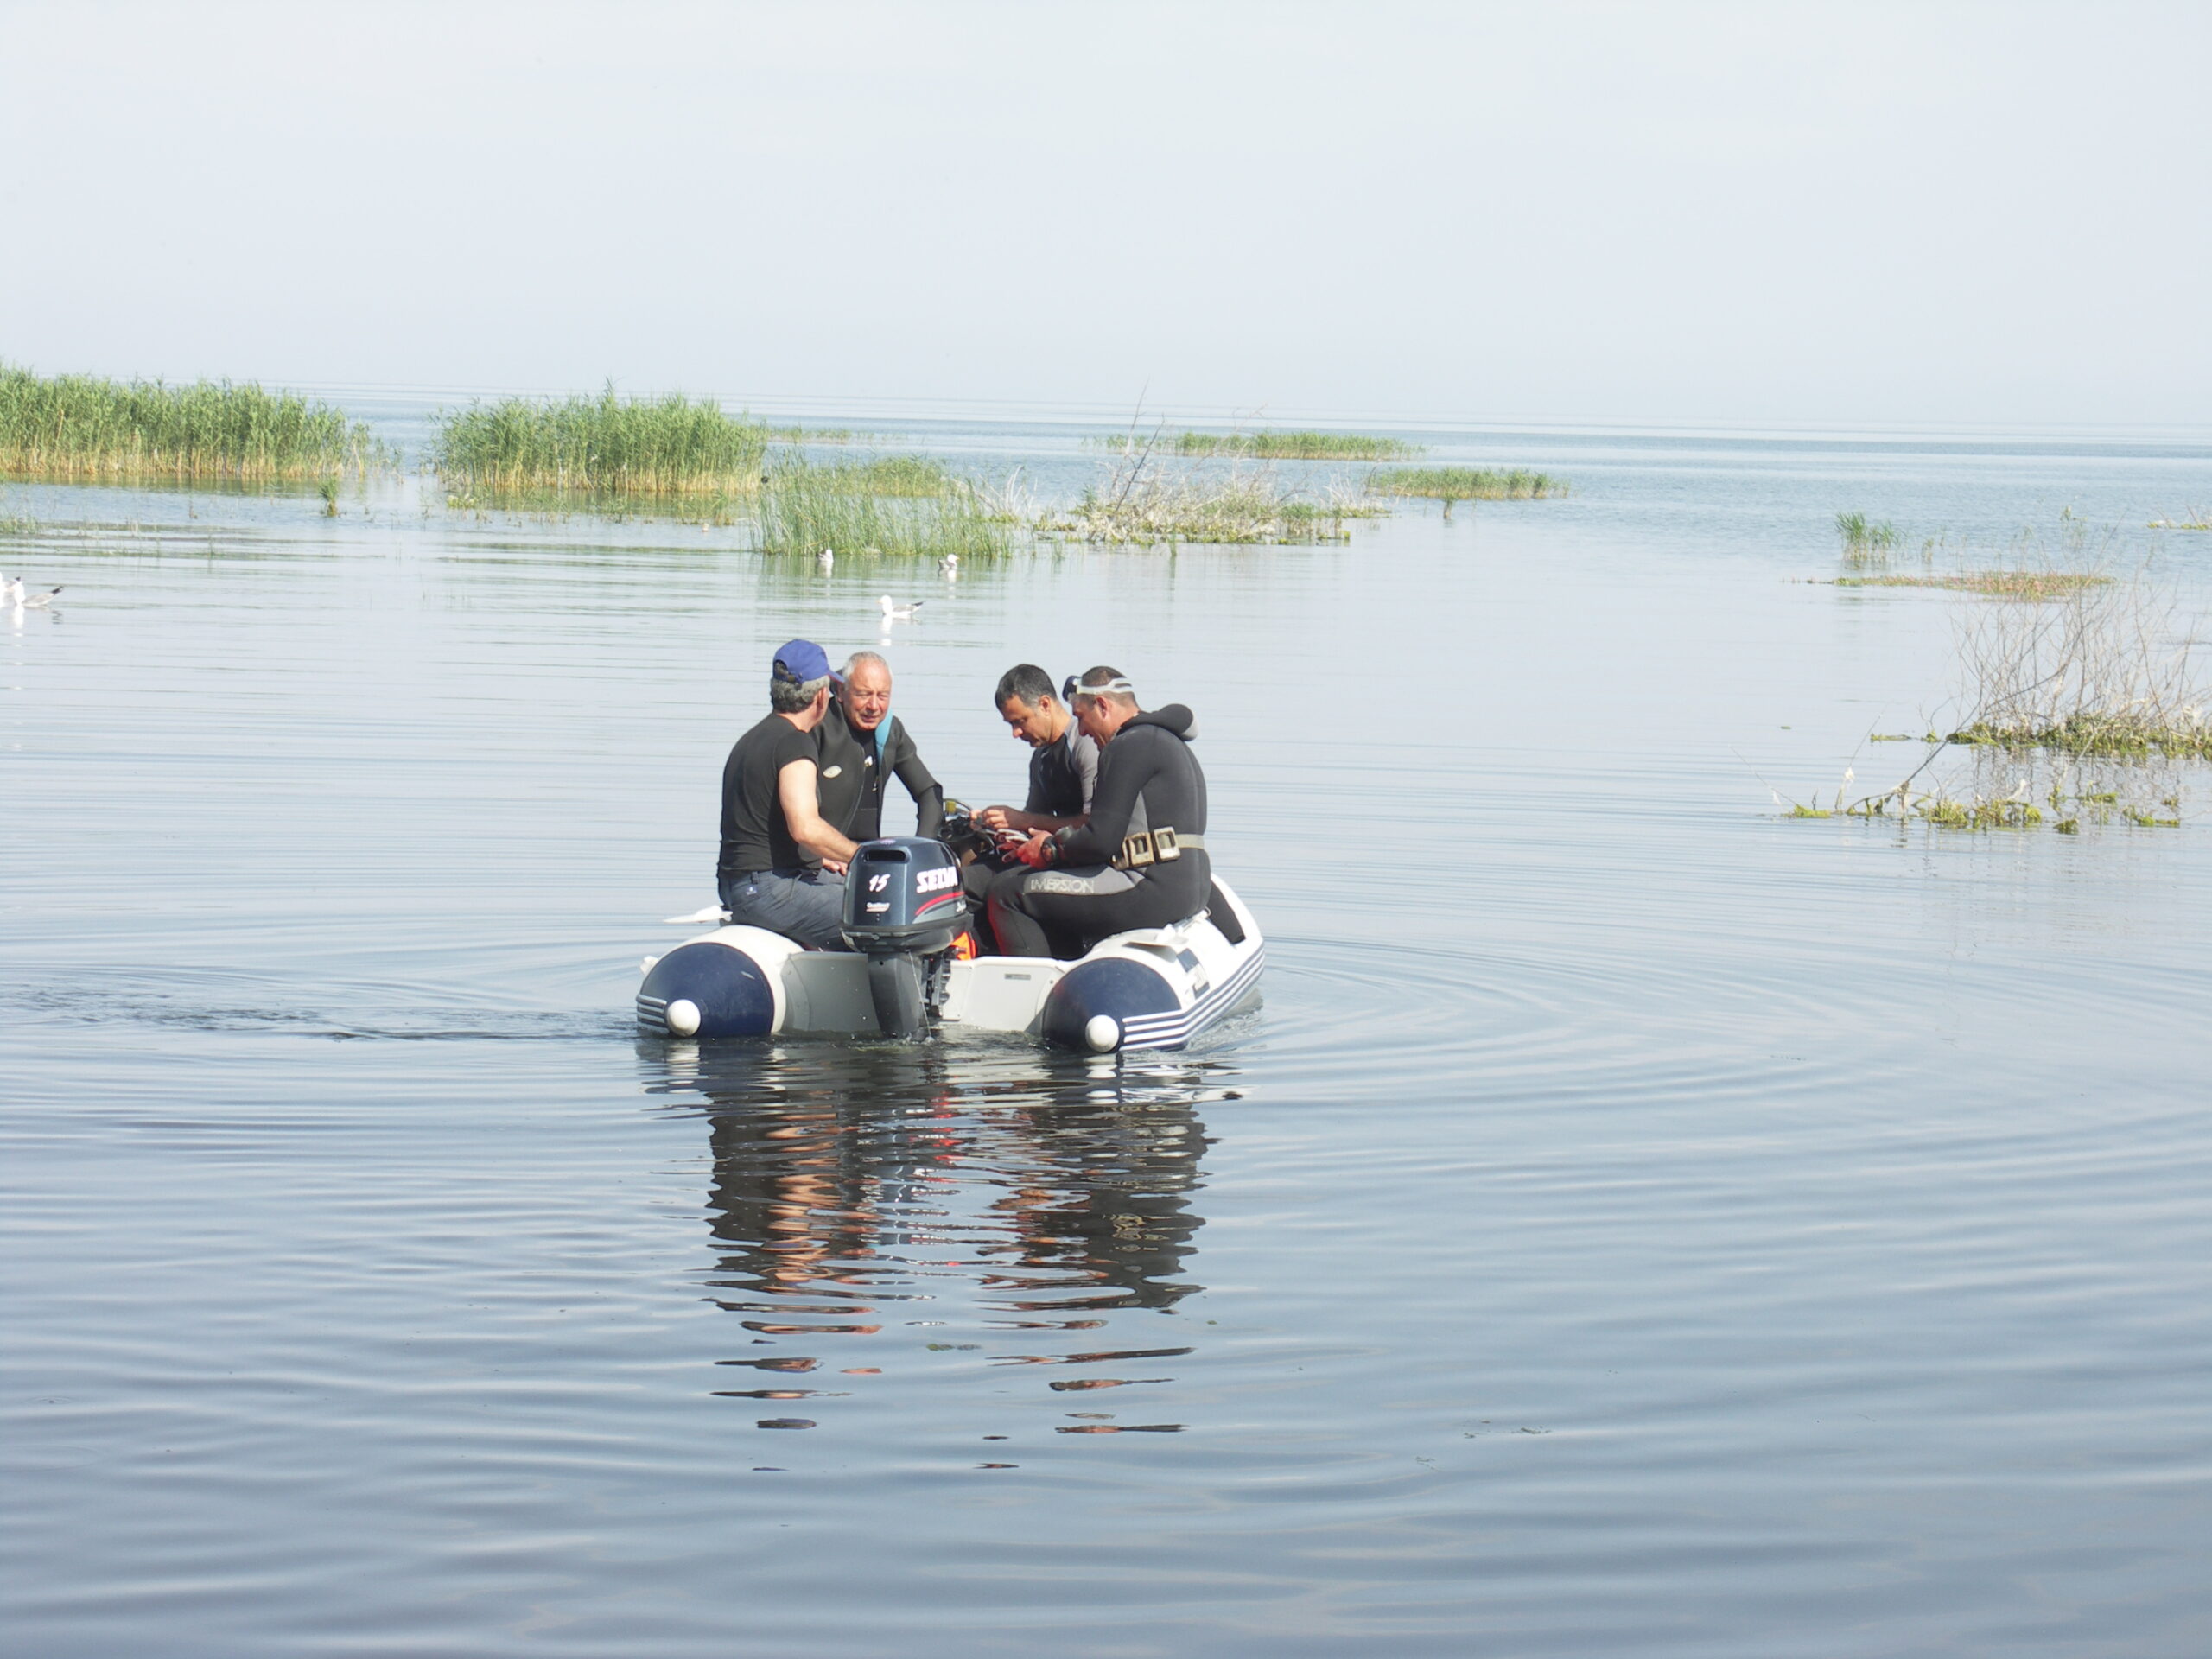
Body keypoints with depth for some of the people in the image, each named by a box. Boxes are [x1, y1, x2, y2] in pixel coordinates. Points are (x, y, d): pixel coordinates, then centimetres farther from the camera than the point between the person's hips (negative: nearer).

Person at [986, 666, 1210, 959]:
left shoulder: (1129, 745, -11)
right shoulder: (1170, 742, 22)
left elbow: (1100, 841, -16)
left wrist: (1051, 849, 1)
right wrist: (1060, 839, 19)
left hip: (1152, 892, -11)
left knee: (1009, 892, -6)